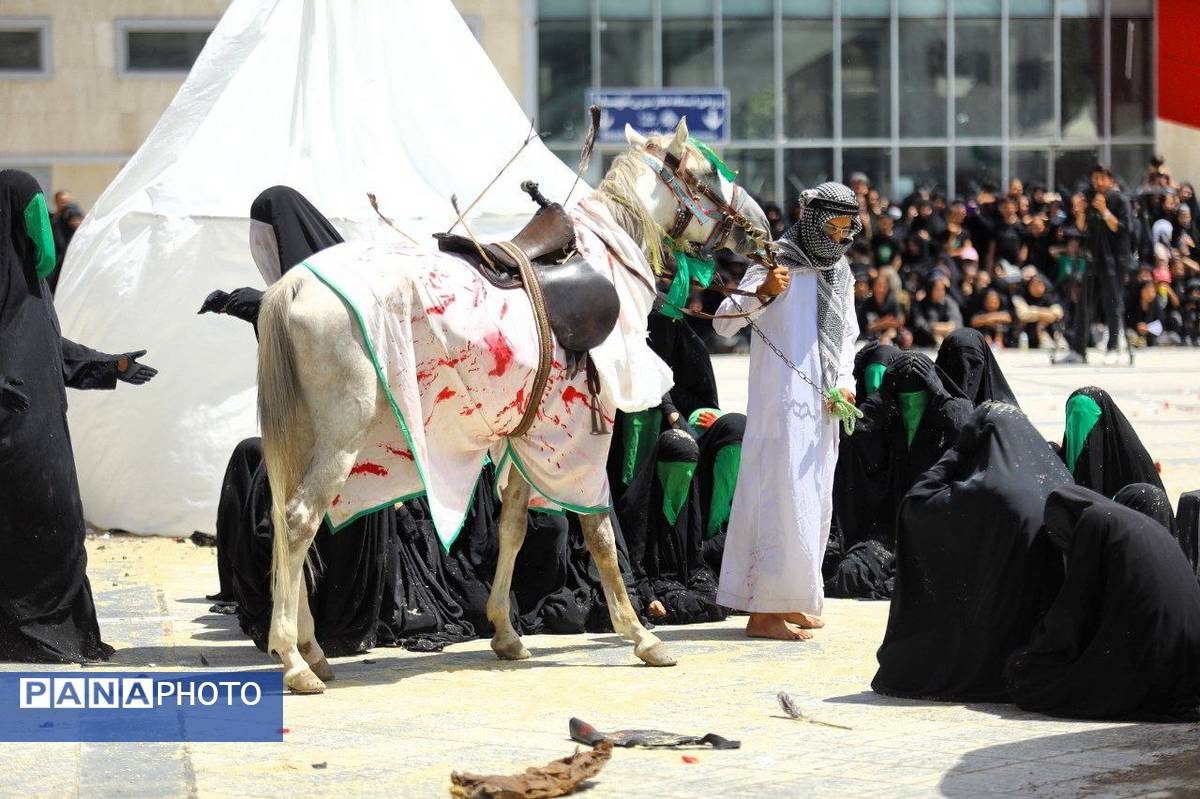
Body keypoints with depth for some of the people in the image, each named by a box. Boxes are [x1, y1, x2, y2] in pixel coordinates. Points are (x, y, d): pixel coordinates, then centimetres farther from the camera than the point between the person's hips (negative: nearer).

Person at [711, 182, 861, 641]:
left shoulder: (840, 270, 13)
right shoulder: (779, 263, -10)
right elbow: (724, 324, -16)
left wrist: (845, 380, 5)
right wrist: (762, 292, -34)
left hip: (823, 406, 8)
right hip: (781, 401, -8)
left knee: (814, 504, 13)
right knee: (785, 499, -12)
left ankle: (787, 602, 23)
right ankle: (763, 612, -9)